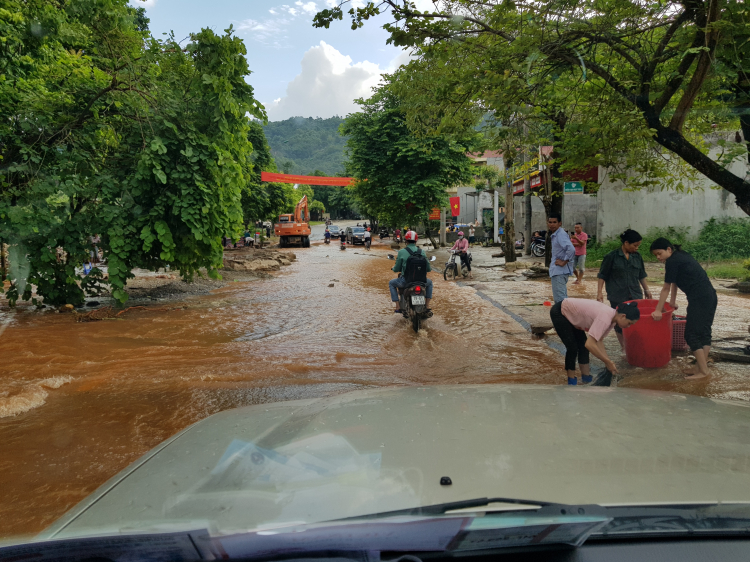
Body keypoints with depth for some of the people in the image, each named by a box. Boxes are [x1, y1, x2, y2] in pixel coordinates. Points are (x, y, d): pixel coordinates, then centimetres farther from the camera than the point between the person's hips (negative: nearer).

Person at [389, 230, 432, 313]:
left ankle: (398, 307, 16)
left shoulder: (401, 252, -8)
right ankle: (427, 305, 27)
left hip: (406, 280, -3)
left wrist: (393, 268, 22)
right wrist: (430, 268, 30)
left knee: (391, 283, 25)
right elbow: (428, 268, 5)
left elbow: (397, 269, -3)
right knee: (429, 282, 35)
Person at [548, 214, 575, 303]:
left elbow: (571, 249, -31)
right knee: (562, 297, 19)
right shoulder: (554, 235, 16)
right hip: (557, 271, 11)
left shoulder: (561, 235, -17)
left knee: (559, 298, -13)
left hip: (559, 271, -11)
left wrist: (564, 262, -22)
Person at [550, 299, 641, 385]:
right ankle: (571, 381, 6)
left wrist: (608, 361, -7)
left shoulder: (612, 318, -6)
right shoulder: (605, 319, -33)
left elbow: (599, 340, 1)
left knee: (582, 346, 7)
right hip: (559, 313, -9)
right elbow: (590, 344, -37)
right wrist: (608, 362, -26)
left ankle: (586, 378, 17)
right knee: (572, 348, -8)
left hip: (571, 315, 9)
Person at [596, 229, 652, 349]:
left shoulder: (637, 257, 8)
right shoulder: (612, 256, -6)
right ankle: (624, 348, 19)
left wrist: (646, 290, 20)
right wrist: (599, 292, -8)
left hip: (635, 296, 4)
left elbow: (641, 276, 20)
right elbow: (602, 276, -3)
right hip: (617, 297, -3)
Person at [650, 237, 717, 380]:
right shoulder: (680, 256, 17)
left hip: (699, 299, -10)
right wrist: (672, 302, 32)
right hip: (710, 296, 10)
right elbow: (674, 282, 25)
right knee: (704, 332, 13)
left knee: (692, 334, -4)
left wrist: (658, 310, 1)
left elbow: (666, 288, -5)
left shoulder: (672, 261, -10)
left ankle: (703, 371, -2)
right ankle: (701, 366, 19)